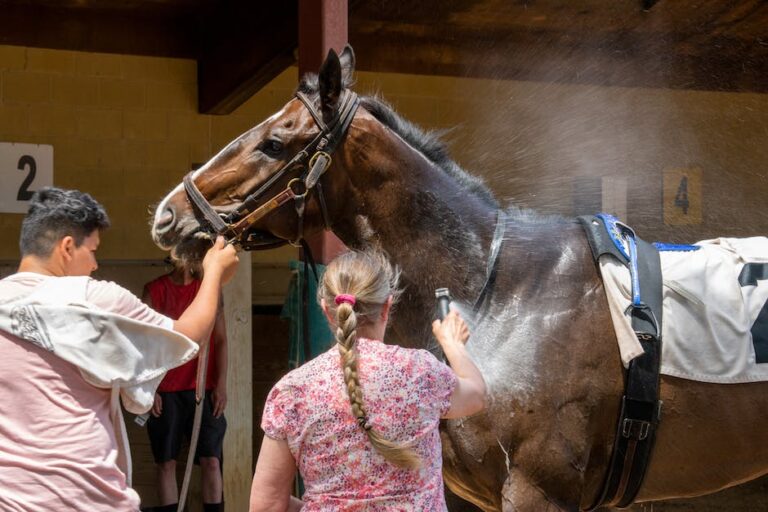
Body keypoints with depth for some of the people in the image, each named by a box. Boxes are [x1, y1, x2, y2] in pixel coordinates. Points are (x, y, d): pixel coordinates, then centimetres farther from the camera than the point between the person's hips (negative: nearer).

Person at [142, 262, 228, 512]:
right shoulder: (154, 290, 4)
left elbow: (220, 340, 7)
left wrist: (221, 385, -1)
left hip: (204, 389, 1)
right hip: (165, 391, -1)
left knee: (211, 460, -5)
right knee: (165, 461, 1)